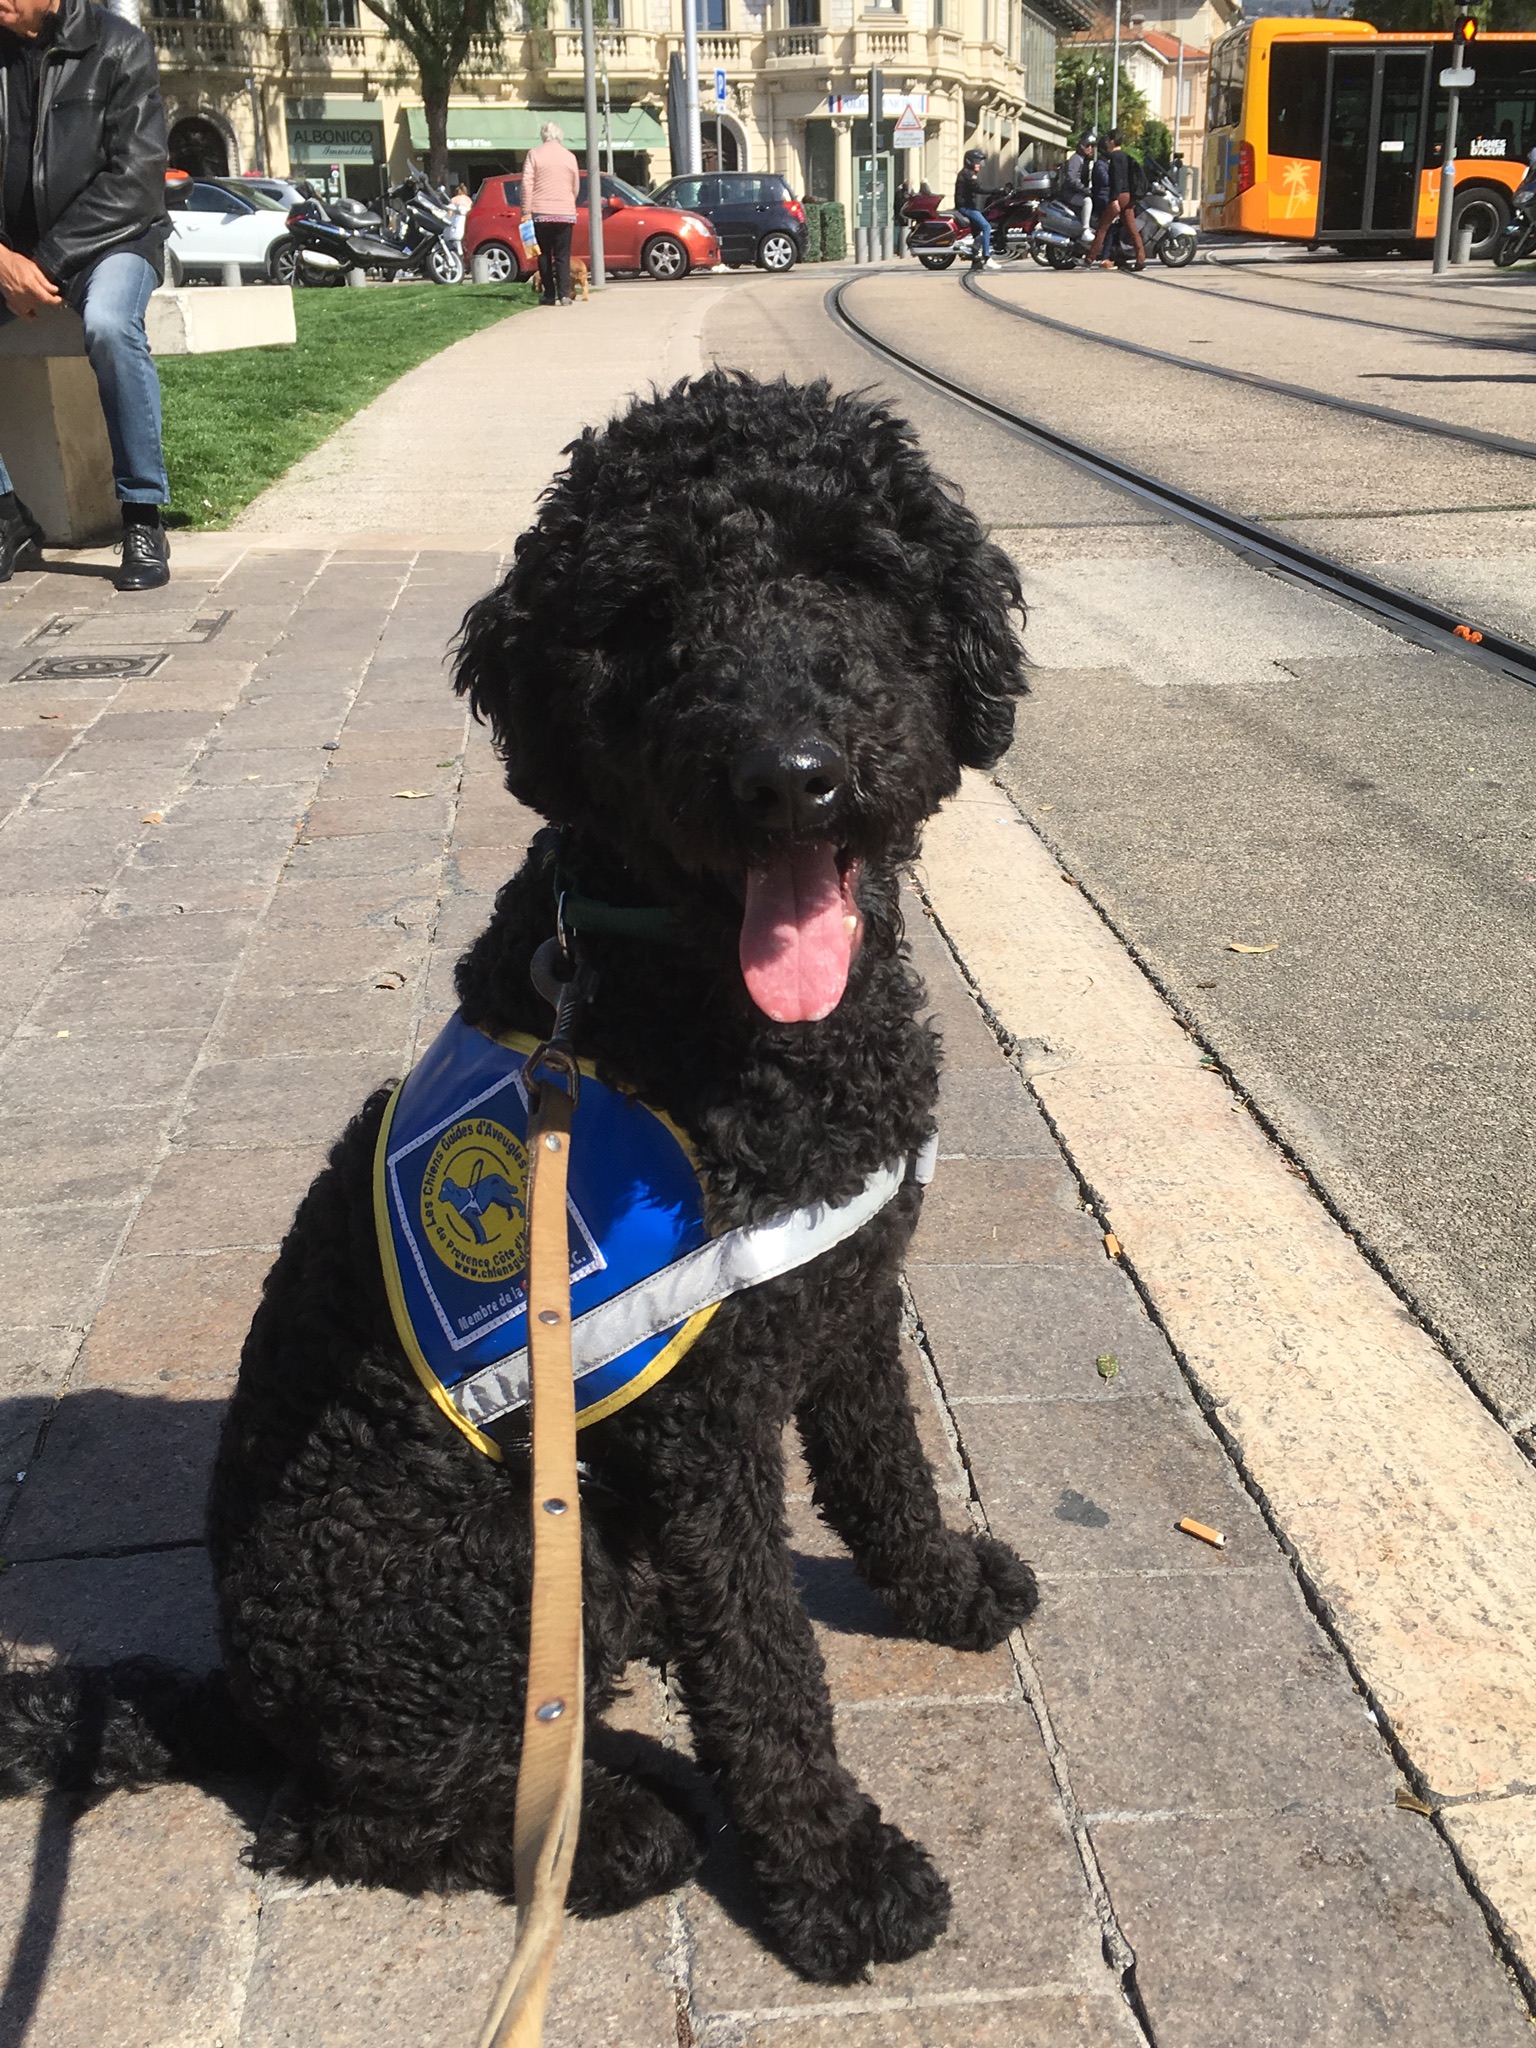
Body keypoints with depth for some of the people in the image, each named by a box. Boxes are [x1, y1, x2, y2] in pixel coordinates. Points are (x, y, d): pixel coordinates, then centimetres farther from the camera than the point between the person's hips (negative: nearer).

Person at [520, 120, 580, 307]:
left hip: (541, 213, -1)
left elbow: (527, 184, -6)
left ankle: (549, 295, 3)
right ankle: (564, 294, -10)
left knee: (544, 255, 7)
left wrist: (526, 211, -5)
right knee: (563, 256, 2)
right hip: (565, 212, 1)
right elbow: (576, 187, 12)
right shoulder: (569, 156, 7)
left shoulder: (534, 154, 1)